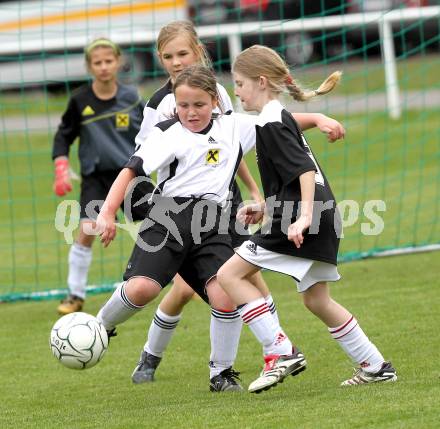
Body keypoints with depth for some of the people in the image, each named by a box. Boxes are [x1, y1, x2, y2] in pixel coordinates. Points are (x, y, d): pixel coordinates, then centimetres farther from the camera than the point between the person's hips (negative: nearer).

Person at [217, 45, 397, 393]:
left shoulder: (271, 123, -10)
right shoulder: (282, 118, 21)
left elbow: (305, 170, -21)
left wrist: (303, 217, -28)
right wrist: (266, 209, 23)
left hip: (298, 220, -10)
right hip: (322, 219, 10)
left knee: (230, 274, -7)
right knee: (316, 300, 18)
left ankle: (281, 352, -11)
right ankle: (376, 367, 21)